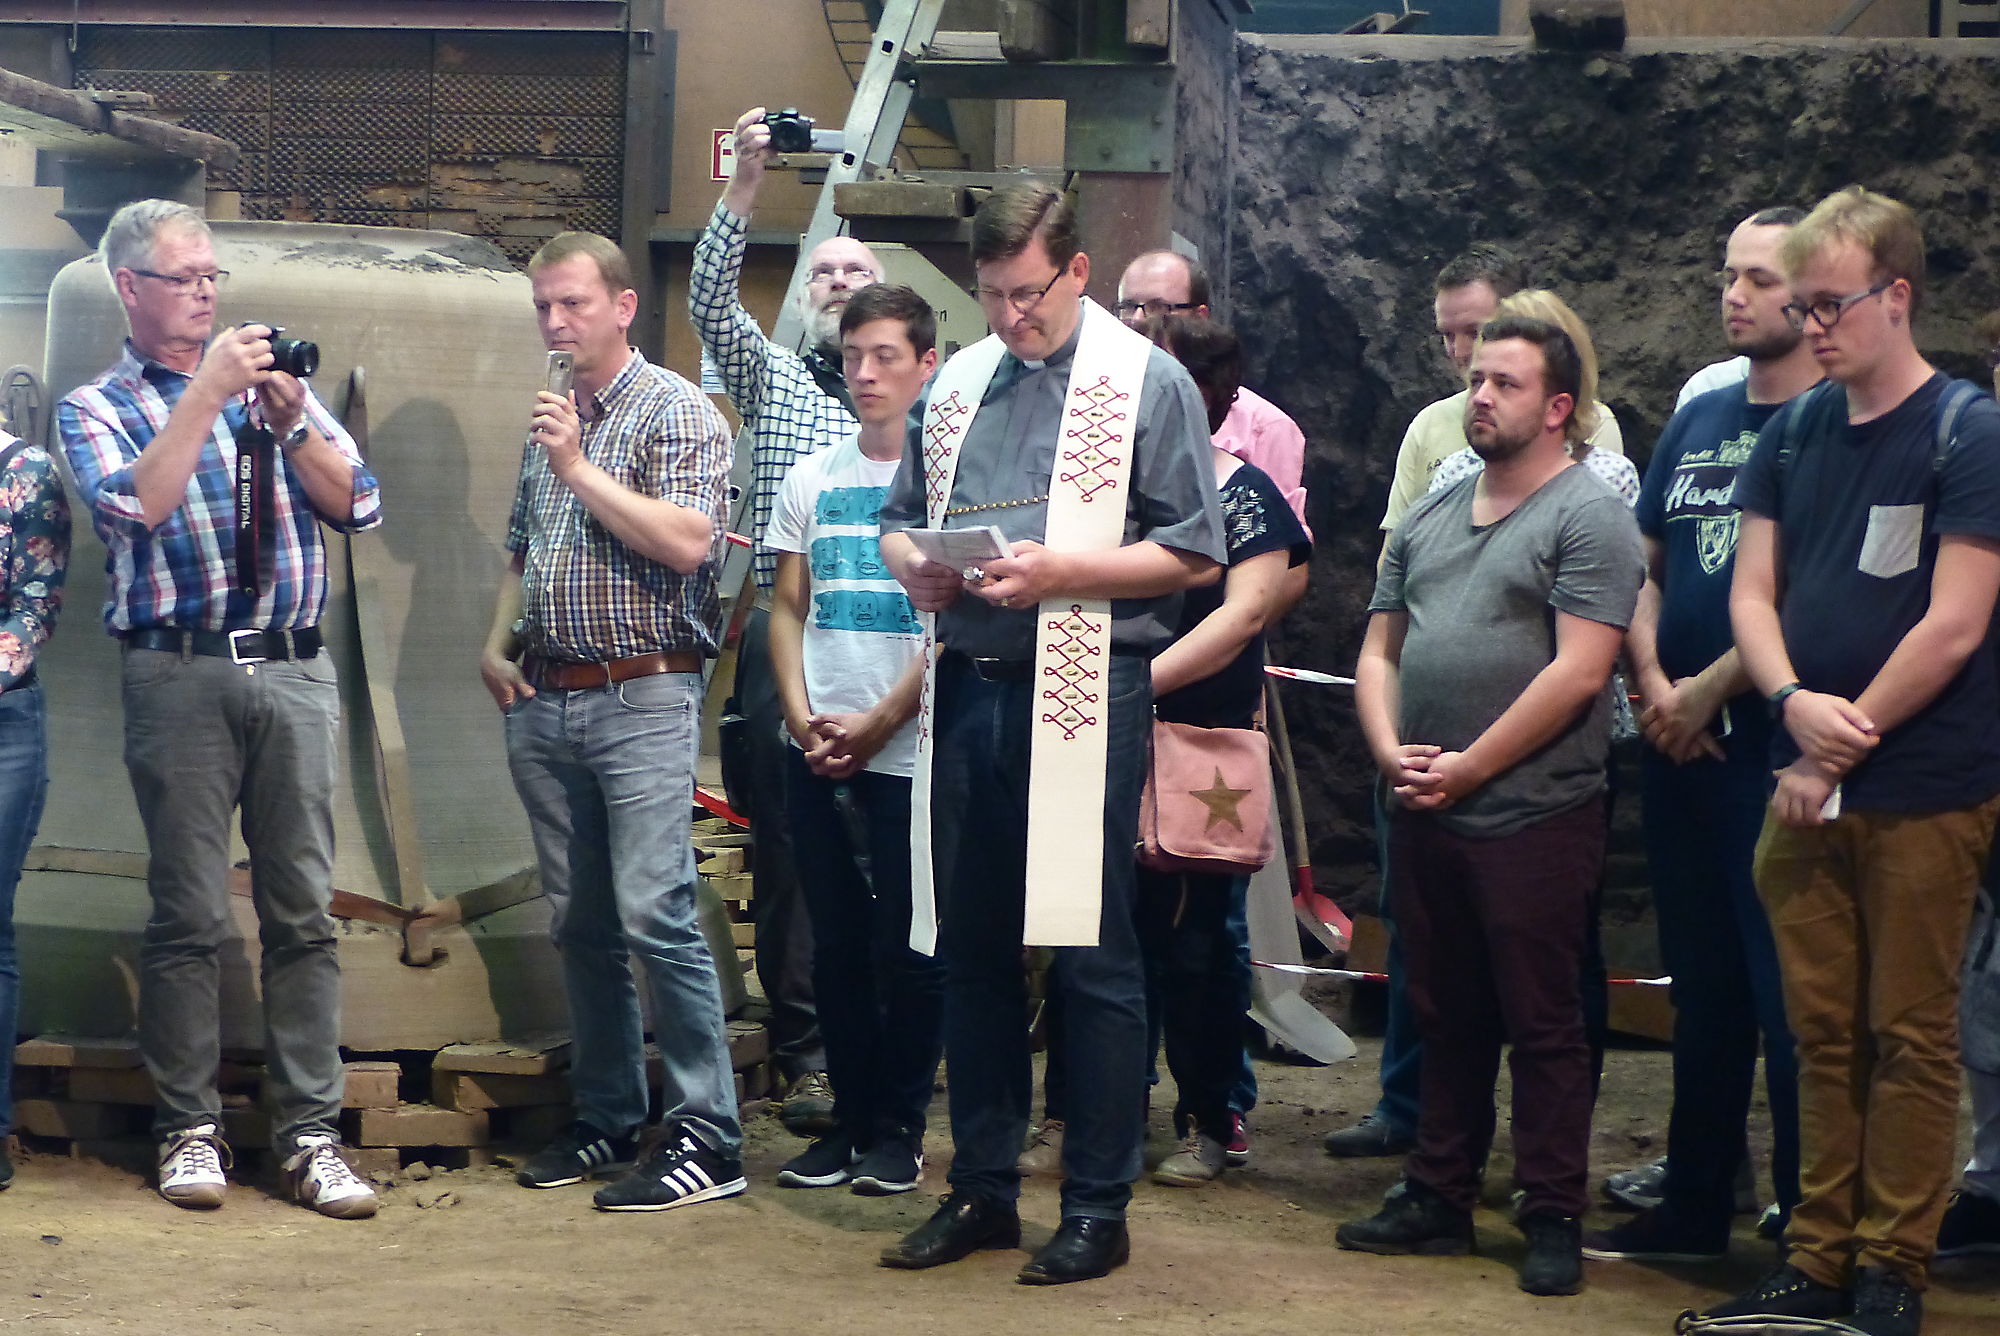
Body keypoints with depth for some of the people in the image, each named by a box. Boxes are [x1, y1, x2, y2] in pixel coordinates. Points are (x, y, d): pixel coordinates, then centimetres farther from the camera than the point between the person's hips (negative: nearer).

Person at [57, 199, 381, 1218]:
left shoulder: (272, 383, 17)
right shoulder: (96, 407, 9)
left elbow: (359, 506, 8)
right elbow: (136, 503, -12)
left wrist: (289, 418, -5)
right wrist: (208, 388, -11)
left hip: (295, 669, 3)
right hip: (180, 675, -2)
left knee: (304, 912, 0)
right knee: (188, 915, -1)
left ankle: (309, 1131, 3)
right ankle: (188, 1127, 8)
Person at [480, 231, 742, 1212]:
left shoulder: (675, 411, -4)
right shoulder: (549, 421, 18)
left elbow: (687, 541, -18)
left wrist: (578, 468, -14)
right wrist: (496, 647, 12)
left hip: (642, 699, -7)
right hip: (545, 704, 7)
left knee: (655, 915, -13)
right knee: (579, 924, 9)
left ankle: (705, 1137, -9)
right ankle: (607, 1119, 18)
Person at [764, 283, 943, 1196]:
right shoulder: (812, 479, 12)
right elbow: (787, 608, 13)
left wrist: (874, 724, -11)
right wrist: (801, 715, -2)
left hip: (911, 749, -5)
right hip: (817, 755, 5)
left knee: (908, 948, -1)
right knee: (837, 944, 9)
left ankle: (899, 1130, 9)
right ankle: (851, 1119, 18)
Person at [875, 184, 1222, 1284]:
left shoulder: (1146, 381, -2)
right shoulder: (958, 383, 15)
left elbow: (1192, 551, -6)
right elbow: (900, 518, 23)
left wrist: (1058, 571, -17)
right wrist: (914, 564, 0)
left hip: (1084, 691, -6)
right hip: (967, 689, 6)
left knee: (1090, 956, -1)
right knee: (972, 946, 11)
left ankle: (1097, 1209, 8)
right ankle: (980, 1188, 23)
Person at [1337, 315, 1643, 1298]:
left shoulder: (1588, 518, -7)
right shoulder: (1428, 518, 16)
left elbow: (1577, 674, -16)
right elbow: (1379, 652, 17)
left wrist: (1466, 768, -13)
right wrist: (1391, 751, -2)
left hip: (1533, 819, -6)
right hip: (1424, 814, 7)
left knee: (1542, 1026, 1)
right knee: (1446, 1019, 14)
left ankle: (1553, 1220, 8)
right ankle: (1438, 1198, 23)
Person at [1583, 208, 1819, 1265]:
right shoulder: (1697, 421, 15)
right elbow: (1645, 567, 16)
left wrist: (1709, 691, -11)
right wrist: (1653, 685, 0)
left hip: (1776, 741, -7)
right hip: (1677, 743, 7)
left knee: (1790, 997, -4)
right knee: (1701, 988, 15)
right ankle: (1693, 1206, 26)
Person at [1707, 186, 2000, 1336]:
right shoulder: (1794, 432, 9)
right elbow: (1753, 593, 8)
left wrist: (1844, 748, -10)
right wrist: (1795, 702, -11)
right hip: (1807, 786, 5)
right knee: (1824, 1032, 11)